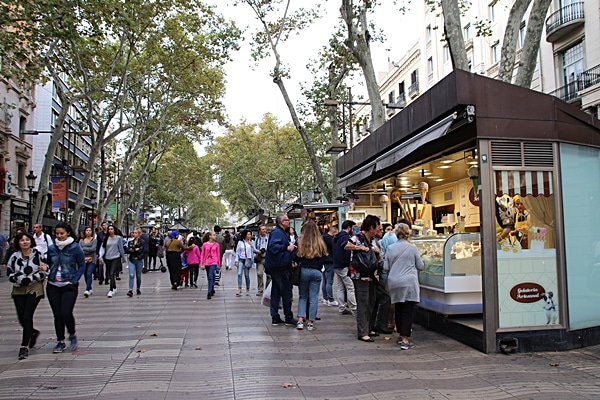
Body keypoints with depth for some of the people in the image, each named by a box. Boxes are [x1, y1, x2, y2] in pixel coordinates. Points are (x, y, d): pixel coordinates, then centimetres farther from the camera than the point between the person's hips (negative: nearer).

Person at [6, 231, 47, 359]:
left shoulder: (38, 254, -3)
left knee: (27, 316, -10)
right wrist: (20, 279, -10)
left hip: (34, 289, -3)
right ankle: (33, 332, 38)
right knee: (21, 318, 6)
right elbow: (9, 273, 4)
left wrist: (31, 278, -12)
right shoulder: (14, 256, 4)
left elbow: (44, 272, -2)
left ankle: (24, 346, -2)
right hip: (18, 290, 4)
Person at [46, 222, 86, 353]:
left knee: (66, 313, -13)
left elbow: (82, 265, 0)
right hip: (53, 286, 4)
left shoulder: (75, 247, -4)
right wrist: (47, 277, 0)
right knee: (57, 314, 7)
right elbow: (48, 265, 17)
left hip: (69, 286, -4)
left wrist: (74, 280, -8)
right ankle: (60, 341, 20)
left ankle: (72, 335, 14)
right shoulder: (51, 248, 7)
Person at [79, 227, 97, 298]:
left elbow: (93, 249, -12)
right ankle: (90, 289, 23)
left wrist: (83, 248, -4)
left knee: (89, 274, -15)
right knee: (85, 275, 9)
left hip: (92, 260, -4)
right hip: (84, 260, 4)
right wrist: (85, 257, -13)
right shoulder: (81, 240, 9)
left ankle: (87, 290, -19)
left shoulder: (94, 240, 1)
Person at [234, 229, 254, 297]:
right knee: (239, 274, -11)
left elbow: (253, 251, 5)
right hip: (241, 259, 0)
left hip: (248, 260, 0)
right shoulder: (240, 242, 5)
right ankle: (239, 290, -13)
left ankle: (247, 290, 18)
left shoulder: (251, 242, 5)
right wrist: (236, 261, -1)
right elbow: (237, 252, 6)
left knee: (247, 275, 6)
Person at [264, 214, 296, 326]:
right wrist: (287, 248, -22)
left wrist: (291, 248, 12)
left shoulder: (280, 232, 18)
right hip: (280, 267, -11)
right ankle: (288, 318, 7)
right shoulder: (277, 232, -15)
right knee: (286, 292, -1)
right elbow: (273, 246, -28)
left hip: (277, 267, 11)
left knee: (276, 292, 11)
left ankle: (275, 318, 17)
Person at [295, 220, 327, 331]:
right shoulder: (320, 243, -3)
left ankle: (300, 320, 5)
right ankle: (311, 323, 9)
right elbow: (324, 258, -1)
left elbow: (296, 258, -5)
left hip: (304, 271, 0)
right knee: (314, 297, 7)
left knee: (302, 296, 14)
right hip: (316, 272, 0)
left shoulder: (300, 242, -7)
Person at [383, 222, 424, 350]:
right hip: (409, 283, -3)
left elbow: (385, 268, 6)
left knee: (398, 309, 16)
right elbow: (420, 266, 4)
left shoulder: (390, 248, 3)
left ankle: (401, 336, 27)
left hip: (394, 283, 3)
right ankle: (405, 340, -4)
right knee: (408, 311, -2)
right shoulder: (412, 247, -4)